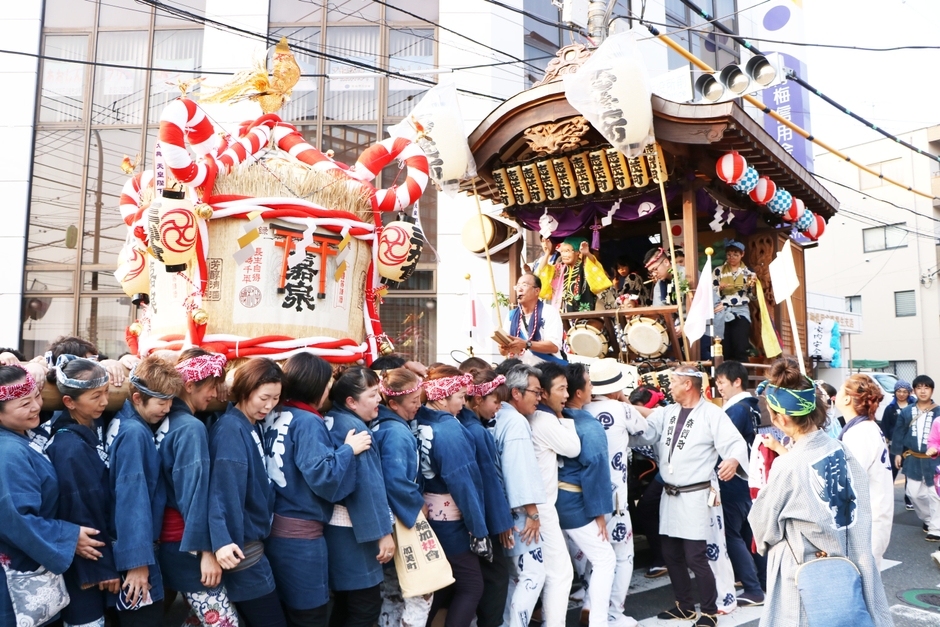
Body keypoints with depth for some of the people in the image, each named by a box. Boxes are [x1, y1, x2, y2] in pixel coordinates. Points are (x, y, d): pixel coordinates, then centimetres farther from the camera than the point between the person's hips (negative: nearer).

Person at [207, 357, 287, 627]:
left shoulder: (256, 426, 9)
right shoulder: (230, 428, -18)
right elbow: (223, 489, -28)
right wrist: (222, 540, -35)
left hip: (254, 539, 9)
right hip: (240, 545, -9)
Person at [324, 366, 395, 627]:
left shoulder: (331, 421, 9)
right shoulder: (354, 427, -18)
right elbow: (369, 484, -21)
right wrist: (383, 532, -18)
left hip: (337, 524, 10)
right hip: (352, 529, -10)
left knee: (345, 602, 18)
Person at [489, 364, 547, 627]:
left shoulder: (499, 417, 10)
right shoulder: (516, 421, -16)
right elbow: (521, 469, -22)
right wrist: (532, 511, -17)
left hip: (505, 509, 9)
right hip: (517, 510, -9)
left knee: (515, 573, 17)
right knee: (533, 572, -4)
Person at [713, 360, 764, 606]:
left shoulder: (737, 409, -18)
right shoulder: (751, 407, 10)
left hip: (734, 482, -9)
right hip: (748, 480, 9)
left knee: (732, 534, -2)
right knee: (749, 532, 17)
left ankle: (754, 590, 3)